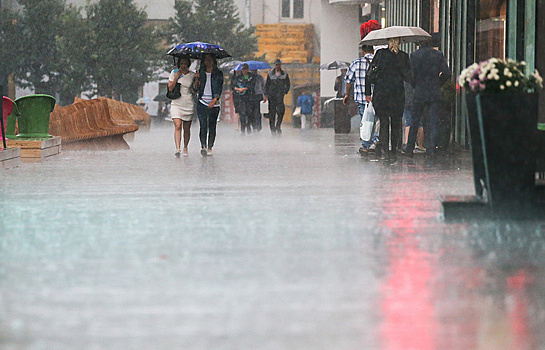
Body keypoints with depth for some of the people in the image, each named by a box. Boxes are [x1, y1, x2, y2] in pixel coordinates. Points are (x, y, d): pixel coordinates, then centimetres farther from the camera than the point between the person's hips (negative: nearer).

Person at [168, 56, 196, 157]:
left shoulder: (192, 75, 5)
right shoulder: (174, 73, 3)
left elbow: (194, 91, 8)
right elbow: (170, 88, -3)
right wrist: (177, 77, -12)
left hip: (188, 104, 1)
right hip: (176, 103, -1)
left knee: (186, 128, 7)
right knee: (177, 126, -16)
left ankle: (185, 148, 24)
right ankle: (177, 149, -25)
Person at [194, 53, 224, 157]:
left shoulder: (218, 73, 6)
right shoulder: (201, 72, 10)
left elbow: (219, 88, 0)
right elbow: (196, 88, 9)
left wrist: (214, 100, -13)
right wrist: (196, 79, -10)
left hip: (214, 104, 0)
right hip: (202, 102, 0)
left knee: (212, 126, 2)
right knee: (203, 125, -13)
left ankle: (209, 148, 8)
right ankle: (203, 146, -21)